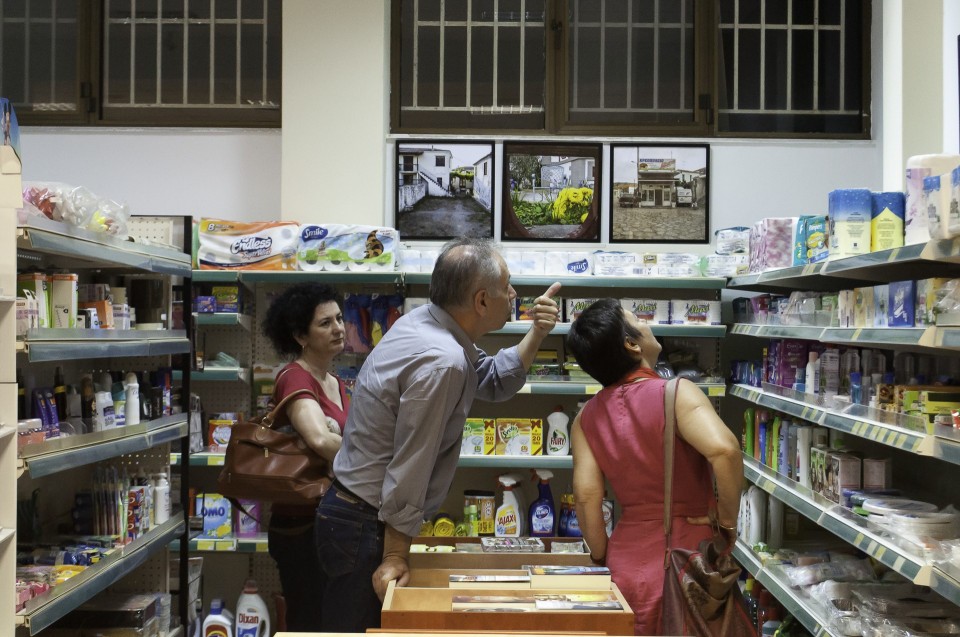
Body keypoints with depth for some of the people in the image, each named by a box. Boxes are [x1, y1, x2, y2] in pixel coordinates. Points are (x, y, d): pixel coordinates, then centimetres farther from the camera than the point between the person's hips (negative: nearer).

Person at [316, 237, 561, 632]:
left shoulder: (424, 321, 3)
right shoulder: (441, 362, -27)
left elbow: (494, 381, 17)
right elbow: (408, 472, -25)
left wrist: (537, 334, 3)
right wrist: (395, 558, -18)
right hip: (366, 525, -10)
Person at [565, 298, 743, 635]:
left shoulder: (587, 417, 0)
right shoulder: (676, 393, -14)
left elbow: (587, 496, -6)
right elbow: (723, 449, -30)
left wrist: (603, 559, 7)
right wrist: (728, 521, -15)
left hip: (627, 559, 4)